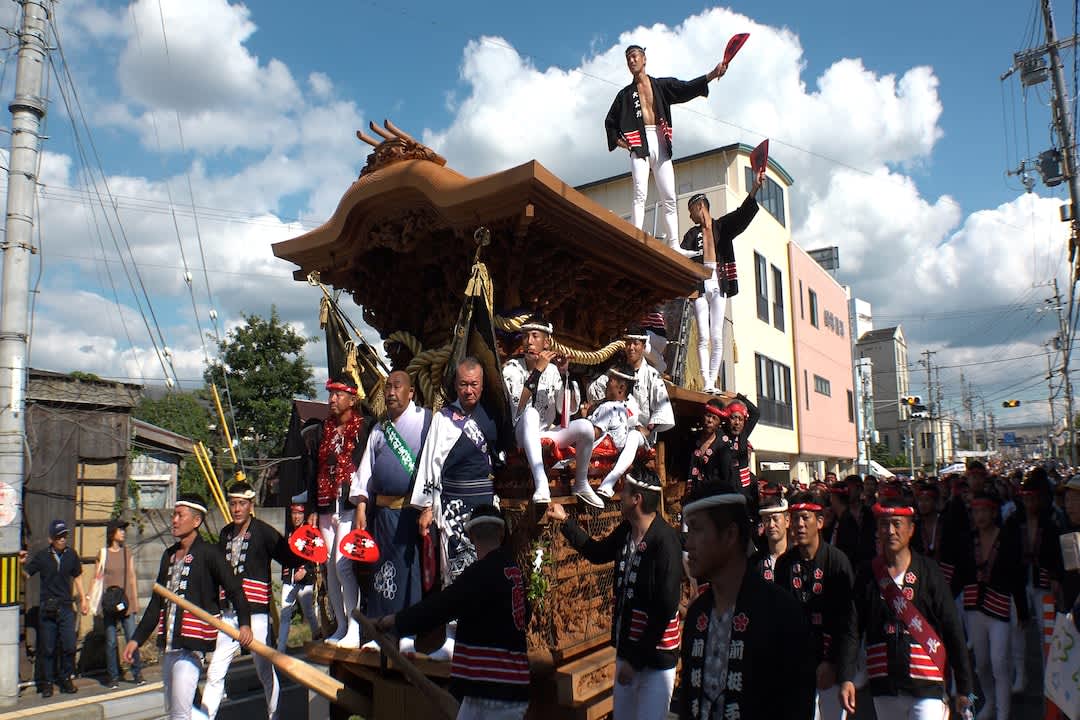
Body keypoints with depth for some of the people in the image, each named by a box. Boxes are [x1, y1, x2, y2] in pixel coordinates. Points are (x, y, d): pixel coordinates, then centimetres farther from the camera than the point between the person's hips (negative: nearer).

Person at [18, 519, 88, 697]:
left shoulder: (71, 555, 4)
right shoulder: (42, 556, -2)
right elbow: (26, 575, -2)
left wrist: (83, 598, 13)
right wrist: (21, 563, -21)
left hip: (66, 607, 1)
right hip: (46, 608, -1)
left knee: (69, 646, -2)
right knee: (48, 648, 5)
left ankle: (66, 679, 14)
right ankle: (48, 682, 19)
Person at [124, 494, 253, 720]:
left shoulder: (209, 553, -8)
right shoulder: (169, 555, 14)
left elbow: (234, 589, -14)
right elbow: (157, 602, 20)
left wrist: (244, 623, -27)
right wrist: (137, 638, 18)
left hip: (192, 644, -8)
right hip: (168, 644, 8)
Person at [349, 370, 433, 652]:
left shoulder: (426, 419, -1)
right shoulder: (379, 430, 18)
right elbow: (366, 468, 17)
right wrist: (361, 507, 8)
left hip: (413, 509, -5)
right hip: (383, 510, 5)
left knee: (411, 567, -3)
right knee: (384, 569, 8)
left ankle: (409, 634, 6)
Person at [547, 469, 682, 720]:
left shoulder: (665, 541, -22)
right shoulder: (626, 531, 0)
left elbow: (666, 609, -21)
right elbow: (597, 553, 21)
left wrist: (636, 659, -15)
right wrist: (565, 520, 19)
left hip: (655, 659, -7)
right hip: (626, 648, 7)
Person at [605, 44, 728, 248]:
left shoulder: (661, 85, 15)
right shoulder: (625, 94, 16)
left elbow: (686, 88, 1)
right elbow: (610, 121, 23)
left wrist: (711, 75, -13)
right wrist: (617, 140, 6)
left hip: (660, 142, 1)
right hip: (639, 143, -1)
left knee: (669, 197, -3)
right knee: (640, 193, -17)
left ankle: (674, 245, -4)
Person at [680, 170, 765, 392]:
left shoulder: (722, 225, 13)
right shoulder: (692, 233, 17)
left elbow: (743, 213, -3)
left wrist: (754, 188, -17)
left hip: (718, 285, -1)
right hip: (700, 286, 1)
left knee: (717, 337, -3)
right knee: (703, 337, -6)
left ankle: (713, 382, -2)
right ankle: (706, 384, -9)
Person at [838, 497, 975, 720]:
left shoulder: (929, 572, -2)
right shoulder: (867, 574, 2)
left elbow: (953, 630, 0)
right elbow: (853, 629, 1)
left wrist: (964, 687, 1)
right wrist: (846, 678, -8)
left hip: (926, 685, -2)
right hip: (884, 687, 3)